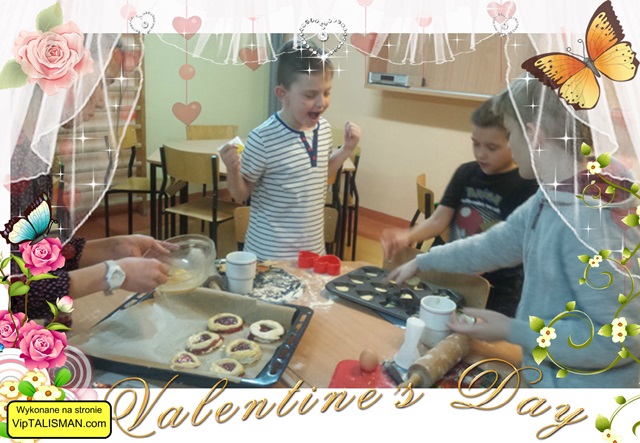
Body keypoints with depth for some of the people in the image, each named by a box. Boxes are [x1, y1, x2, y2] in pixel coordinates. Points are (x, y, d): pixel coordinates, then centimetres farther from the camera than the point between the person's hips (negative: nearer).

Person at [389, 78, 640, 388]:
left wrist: (512, 331, -23)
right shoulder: (550, 200, 0)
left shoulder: (590, 220, -30)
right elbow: (493, 246, 12)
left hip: (581, 383, -8)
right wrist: (422, 262, 18)